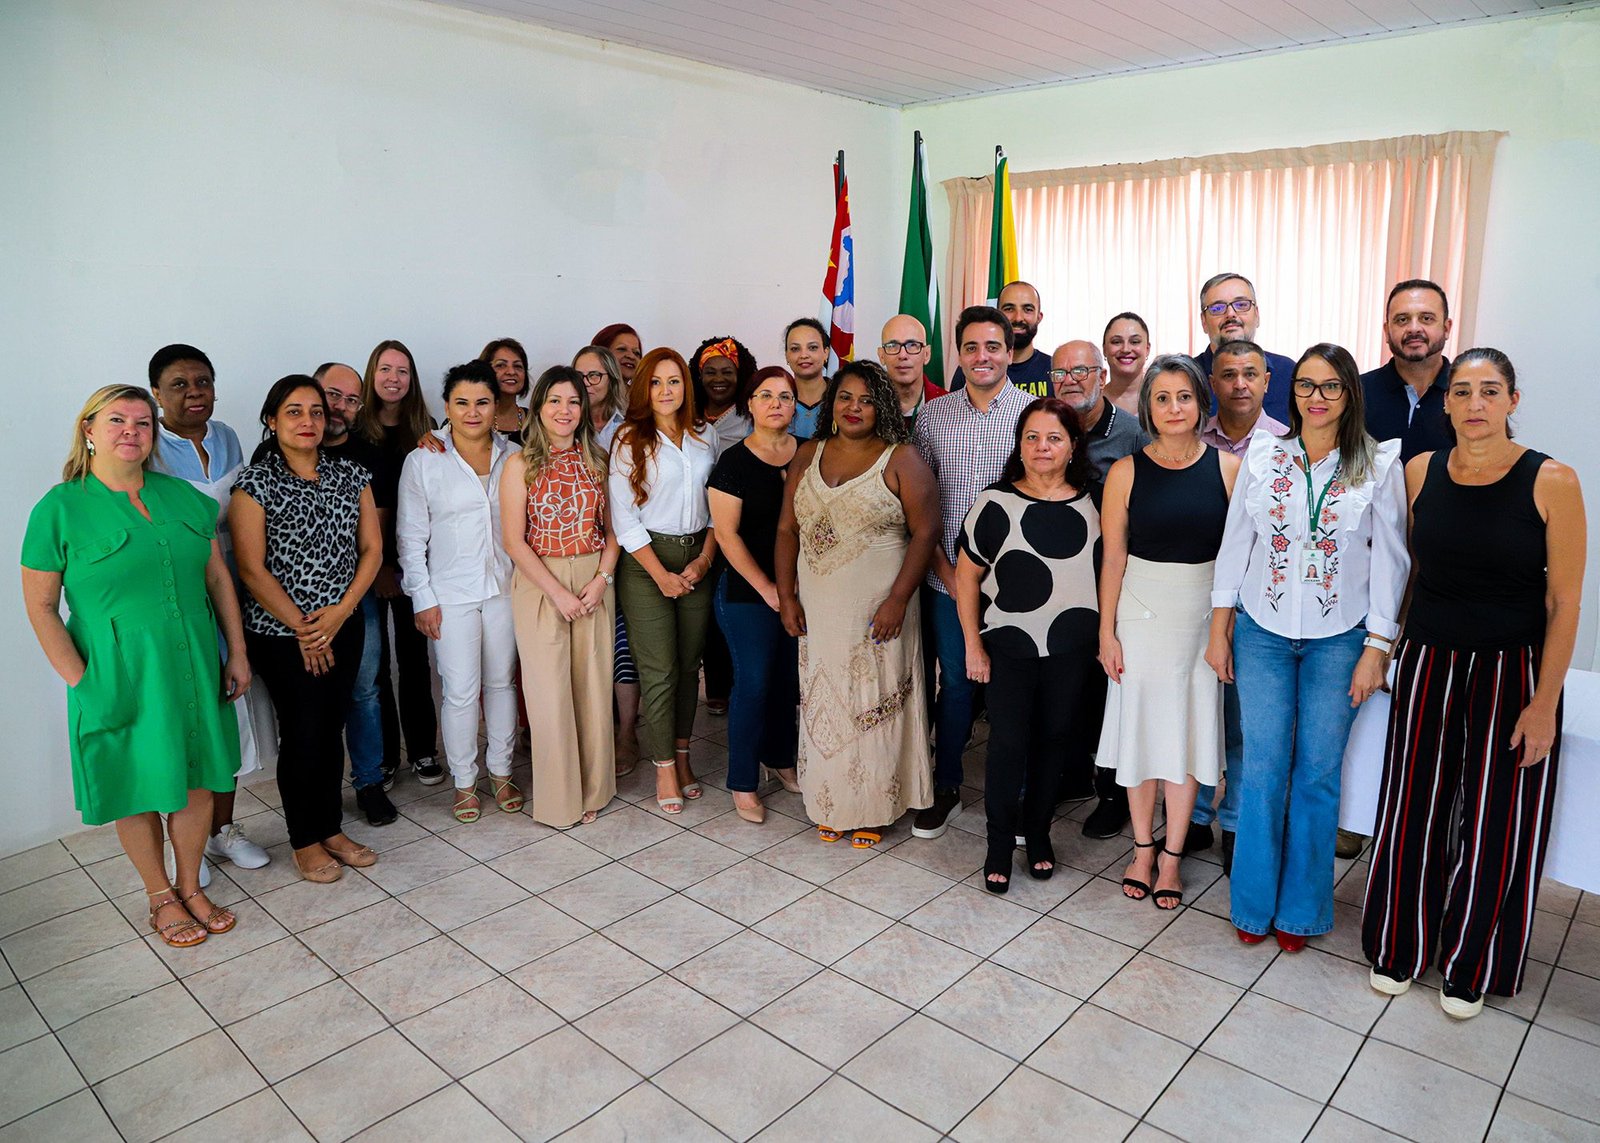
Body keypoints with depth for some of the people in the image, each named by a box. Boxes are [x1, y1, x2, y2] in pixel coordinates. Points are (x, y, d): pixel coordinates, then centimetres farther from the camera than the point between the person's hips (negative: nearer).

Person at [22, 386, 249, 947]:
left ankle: (191, 887, 33)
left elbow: (218, 578, 8)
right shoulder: (60, 509, -7)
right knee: (138, 793, 10)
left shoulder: (183, 496, 4)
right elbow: (40, 606, -6)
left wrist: (237, 653, 5)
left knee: (198, 782, 13)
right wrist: (80, 679, -11)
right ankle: (161, 898, 30)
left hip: (194, 669, 4)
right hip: (119, 680, -4)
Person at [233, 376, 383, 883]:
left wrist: (340, 611, -9)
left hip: (343, 627, 4)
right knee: (302, 734, 3)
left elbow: (372, 549, 3)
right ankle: (306, 841, 20)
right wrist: (302, 629, -11)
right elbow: (252, 569, -11)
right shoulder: (255, 482, -9)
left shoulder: (350, 474, 4)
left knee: (331, 728, 12)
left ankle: (331, 829, 27)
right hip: (281, 635, -4)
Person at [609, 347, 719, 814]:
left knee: (689, 665, 9)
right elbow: (623, 519, -8)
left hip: (697, 559, 4)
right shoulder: (630, 442, -4)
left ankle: (682, 755, 22)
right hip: (646, 563, -4)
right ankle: (664, 767, 9)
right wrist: (662, 575, -10)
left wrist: (704, 559, -2)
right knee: (659, 670, -2)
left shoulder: (704, 438, 9)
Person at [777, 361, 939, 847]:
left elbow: (925, 531, -9)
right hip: (817, 611, 4)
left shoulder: (900, 461, -4)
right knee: (823, 702, 10)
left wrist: (898, 599, -16)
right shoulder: (807, 457, 9)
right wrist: (787, 596, 2)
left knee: (874, 703, 4)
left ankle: (873, 809, 19)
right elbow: (787, 529, 9)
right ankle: (829, 803, 26)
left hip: (877, 611, -4)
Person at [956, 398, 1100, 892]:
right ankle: (999, 846, 15)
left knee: (1052, 740, 11)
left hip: (1069, 648, 2)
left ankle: (1038, 834, 29)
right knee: (1008, 743, -3)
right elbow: (966, 575, -2)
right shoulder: (995, 502, -5)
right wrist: (973, 645, -5)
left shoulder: (1089, 505, 2)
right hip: (1008, 646, -2)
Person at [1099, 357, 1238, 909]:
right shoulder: (1126, 471, -4)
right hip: (1141, 611, 0)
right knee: (1140, 724, 8)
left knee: (1189, 728, 7)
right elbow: (1113, 558, -3)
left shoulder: (1227, 467, -2)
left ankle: (1172, 855, 21)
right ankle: (1142, 848, 24)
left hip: (1204, 614, 0)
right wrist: (1106, 632, -4)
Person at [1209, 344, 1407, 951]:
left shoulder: (1379, 465, -2)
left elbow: (1389, 559, -1)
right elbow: (1235, 542, 5)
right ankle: (1254, 902, 18)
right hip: (1262, 632, 1)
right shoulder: (1262, 454, 1)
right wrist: (1219, 630, 4)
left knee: (1318, 772, 5)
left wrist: (1376, 648, -4)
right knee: (1263, 767, 3)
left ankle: (1300, 907, 22)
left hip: (1339, 639, -1)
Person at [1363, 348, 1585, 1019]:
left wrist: (1544, 702, -11)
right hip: (1429, 663, 3)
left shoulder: (1551, 482, -11)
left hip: (1512, 673, -2)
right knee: (1414, 811, 10)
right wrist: (1387, 645, 9)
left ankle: (1469, 966, 29)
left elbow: (1565, 602, -9)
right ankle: (1400, 948, 30)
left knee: (1495, 824, 8)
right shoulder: (1420, 472, -1)